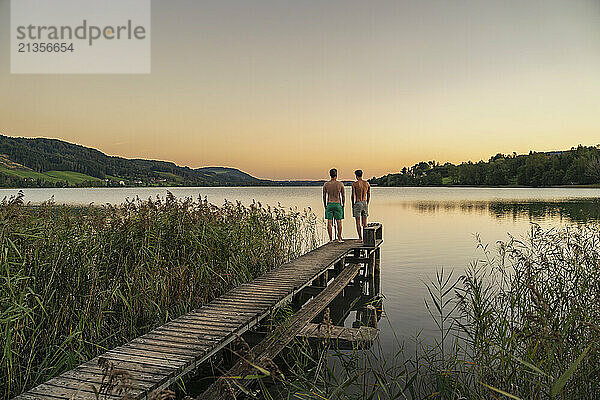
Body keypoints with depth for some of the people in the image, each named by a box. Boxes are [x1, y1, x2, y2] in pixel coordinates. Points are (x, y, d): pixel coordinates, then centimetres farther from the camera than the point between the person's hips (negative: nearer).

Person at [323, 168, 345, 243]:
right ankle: (339, 239, 6)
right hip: (337, 204, -1)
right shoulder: (340, 184, -3)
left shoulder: (326, 184, 1)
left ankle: (331, 239, 4)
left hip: (329, 204, 1)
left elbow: (324, 196, 5)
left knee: (329, 222, 3)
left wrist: (325, 206, 14)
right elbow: (343, 196, 0)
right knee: (339, 222, 6)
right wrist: (343, 205, 10)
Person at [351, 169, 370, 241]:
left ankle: (360, 238, -1)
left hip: (357, 203, -4)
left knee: (358, 222, 0)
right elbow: (369, 196, 10)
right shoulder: (367, 183, 5)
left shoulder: (354, 184, -8)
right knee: (364, 222, 10)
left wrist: (352, 206, 1)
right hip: (365, 203, 4)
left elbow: (353, 196, -8)